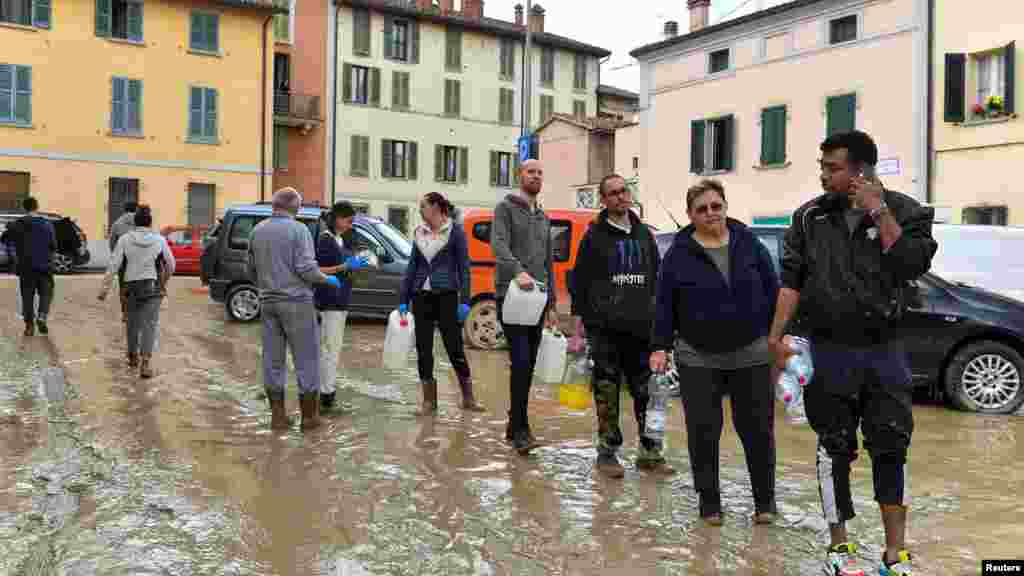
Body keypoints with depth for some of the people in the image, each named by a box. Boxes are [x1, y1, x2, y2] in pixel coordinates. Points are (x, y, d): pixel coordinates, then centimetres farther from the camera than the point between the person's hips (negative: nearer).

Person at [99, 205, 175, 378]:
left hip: (132, 286, 2)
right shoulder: (159, 240, -1)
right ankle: (145, 362, -15)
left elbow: (114, 264, -8)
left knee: (132, 322, 19)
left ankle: (133, 356, 35)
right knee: (150, 324, -3)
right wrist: (163, 281, 22)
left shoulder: (125, 239, -2)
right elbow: (171, 265, 5)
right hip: (153, 286, -2)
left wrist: (105, 287, -7)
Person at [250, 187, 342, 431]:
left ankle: (277, 415, 16)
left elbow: (252, 268, 15)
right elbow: (306, 268, -18)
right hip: (295, 301, -6)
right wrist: (328, 279, -1)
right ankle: (309, 415, 7)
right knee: (306, 358, 2)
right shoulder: (298, 229, -11)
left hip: (268, 302, 6)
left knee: (273, 359, 10)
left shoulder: (258, 230, 9)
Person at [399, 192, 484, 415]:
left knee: (454, 346, -2)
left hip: (446, 295, -5)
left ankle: (468, 398, 11)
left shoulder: (455, 231, -4)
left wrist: (465, 301, -11)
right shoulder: (419, 232, 9)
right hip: (421, 296, 5)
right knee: (423, 348, 5)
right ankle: (429, 400, 15)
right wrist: (403, 299, 10)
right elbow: (412, 266, 14)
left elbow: (464, 267, -5)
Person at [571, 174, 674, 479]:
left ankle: (650, 452, 17)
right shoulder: (594, 236, 3)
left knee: (647, 394, 6)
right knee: (607, 393, 1)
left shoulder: (644, 234, 16)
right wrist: (579, 326, -5)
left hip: (641, 328, 4)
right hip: (605, 328, -4)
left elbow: (656, 280, 20)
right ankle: (607, 452, 13)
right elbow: (579, 283, 0)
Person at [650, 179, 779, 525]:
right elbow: (665, 304, 0)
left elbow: (773, 292, 6)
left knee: (757, 429, 6)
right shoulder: (678, 254, -1)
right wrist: (661, 346, -6)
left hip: (751, 356, 1)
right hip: (698, 359, -1)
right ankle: (709, 501, 19)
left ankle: (765, 500, 24)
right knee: (703, 432, 3)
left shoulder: (749, 245, 3)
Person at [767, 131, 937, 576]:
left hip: (884, 350, 0)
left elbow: (913, 263, -16)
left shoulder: (905, 211, 0)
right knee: (835, 450, 7)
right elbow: (792, 280, 1)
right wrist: (776, 335, -6)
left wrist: (878, 211, -15)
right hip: (830, 351, 0)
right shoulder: (810, 217, 2)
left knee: (891, 451, 6)